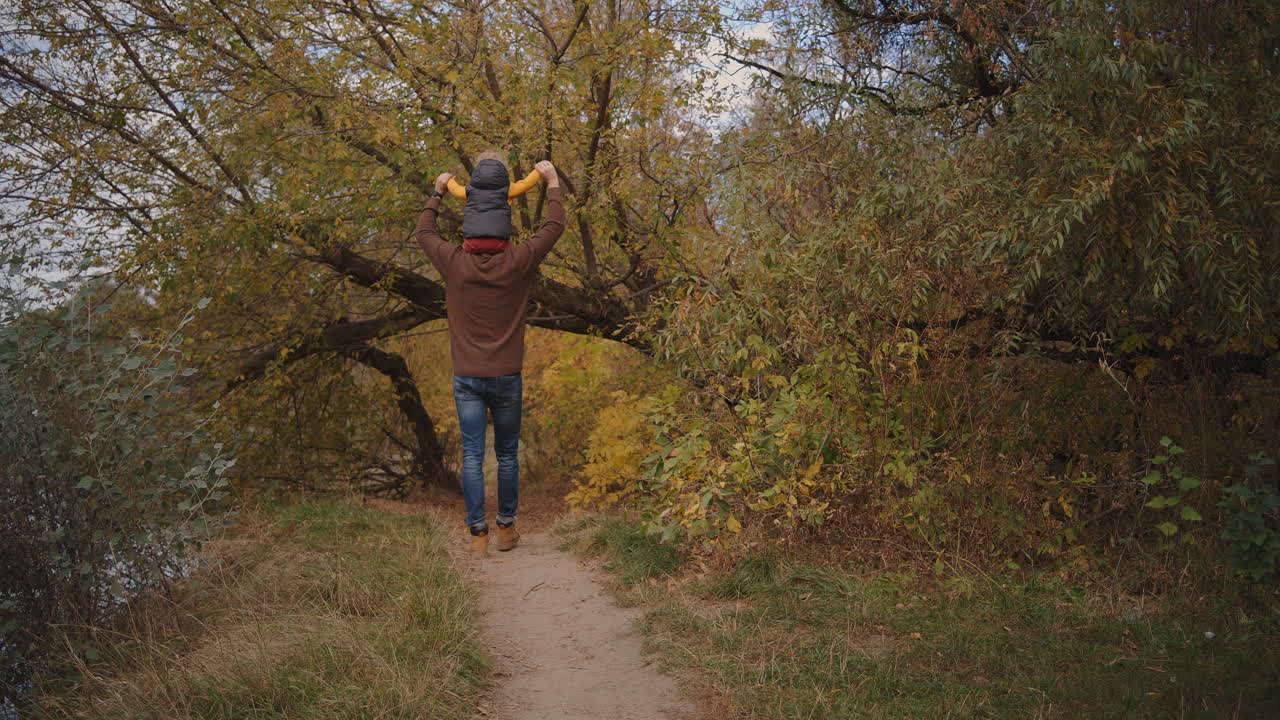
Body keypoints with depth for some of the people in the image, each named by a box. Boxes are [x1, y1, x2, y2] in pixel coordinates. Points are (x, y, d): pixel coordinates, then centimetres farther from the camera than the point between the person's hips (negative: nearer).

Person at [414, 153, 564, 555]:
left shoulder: (454, 263, -4)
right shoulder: (518, 262, -7)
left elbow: (424, 232, 17)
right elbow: (554, 226, 7)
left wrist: (438, 193, 31)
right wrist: (552, 182, 21)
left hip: (466, 379, 1)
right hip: (506, 378, 0)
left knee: (472, 457, 3)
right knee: (507, 455, 12)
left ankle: (478, 534, 4)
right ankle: (506, 529, 20)